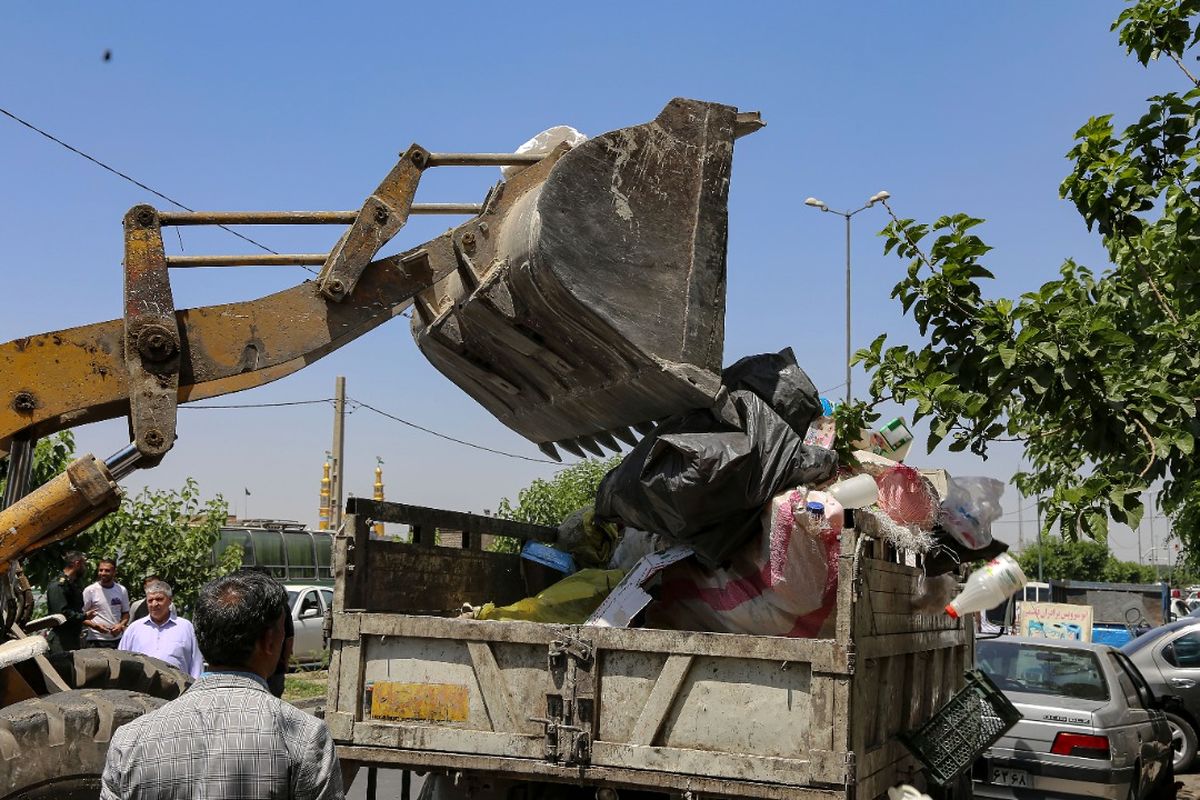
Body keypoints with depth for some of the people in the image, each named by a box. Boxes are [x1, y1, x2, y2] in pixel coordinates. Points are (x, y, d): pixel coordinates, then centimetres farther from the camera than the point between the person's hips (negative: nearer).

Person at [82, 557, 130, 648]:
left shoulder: (122, 590, 8)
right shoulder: (90, 591, -1)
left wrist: (121, 625, -4)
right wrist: (95, 625, -18)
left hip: (117, 639, 3)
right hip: (95, 641, -3)